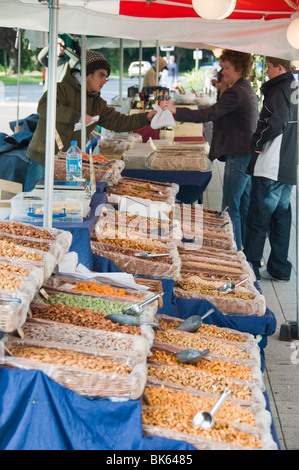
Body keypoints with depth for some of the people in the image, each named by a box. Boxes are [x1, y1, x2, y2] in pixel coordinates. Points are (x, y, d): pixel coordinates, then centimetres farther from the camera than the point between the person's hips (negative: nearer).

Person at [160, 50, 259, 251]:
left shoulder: (236, 93, -16)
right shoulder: (248, 90, 17)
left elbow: (209, 115, -22)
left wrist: (176, 110, -20)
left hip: (238, 156, -10)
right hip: (248, 155, 10)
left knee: (231, 208, -6)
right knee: (245, 206, 14)